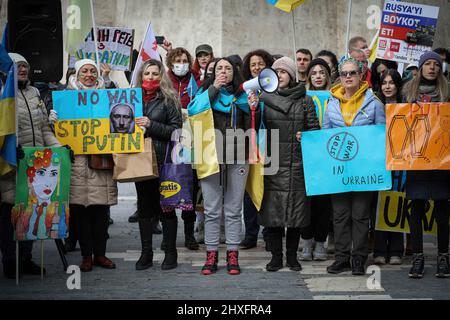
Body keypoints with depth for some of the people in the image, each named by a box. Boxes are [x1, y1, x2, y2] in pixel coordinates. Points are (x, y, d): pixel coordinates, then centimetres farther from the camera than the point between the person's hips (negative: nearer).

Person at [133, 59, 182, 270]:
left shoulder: (168, 99, 0)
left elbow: (177, 130, -7)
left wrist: (151, 125, -16)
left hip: (163, 160, -4)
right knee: (144, 207, 7)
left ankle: (170, 253, 6)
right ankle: (146, 253, 13)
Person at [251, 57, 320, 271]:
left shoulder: (304, 100, 8)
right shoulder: (265, 98, 8)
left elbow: (314, 128, 9)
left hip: (297, 163, 0)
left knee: (296, 209, 3)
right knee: (273, 209, 0)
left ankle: (292, 256, 14)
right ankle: (276, 256, 9)